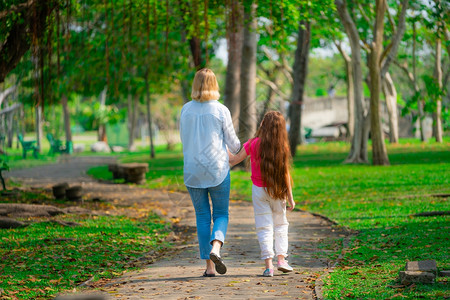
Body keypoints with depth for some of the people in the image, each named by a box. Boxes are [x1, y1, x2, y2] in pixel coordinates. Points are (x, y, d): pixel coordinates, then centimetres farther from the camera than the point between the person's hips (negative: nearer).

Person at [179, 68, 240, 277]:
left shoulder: (186, 110, 0)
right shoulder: (221, 111, -7)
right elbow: (232, 142, 0)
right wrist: (237, 150, 23)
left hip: (192, 171, 2)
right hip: (217, 169, -2)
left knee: (202, 216, 9)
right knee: (221, 214, 10)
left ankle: (209, 266, 7)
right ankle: (215, 249, -18)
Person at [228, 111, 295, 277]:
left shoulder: (253, 144, -11)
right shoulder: (282, 148, -9)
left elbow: (234, 160, -2)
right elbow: (285, 174, -7)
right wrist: (290, 198, -1)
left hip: (259, 190, 0)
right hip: (277, 191, 0)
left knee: (264, 227, 3)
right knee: (280, 224, 18)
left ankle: (268, 265, -3)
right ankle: (281, 259, 11)